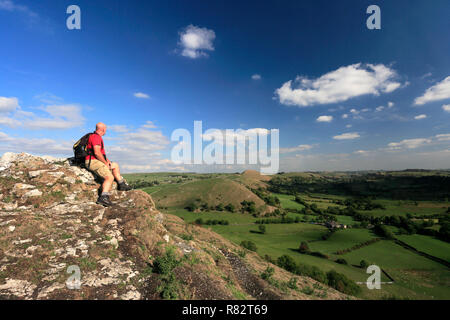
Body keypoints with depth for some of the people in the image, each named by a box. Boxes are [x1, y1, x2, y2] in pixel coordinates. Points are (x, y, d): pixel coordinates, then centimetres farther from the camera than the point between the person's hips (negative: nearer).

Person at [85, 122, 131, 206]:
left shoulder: (97, 136, 18)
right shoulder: (96, 137, -16)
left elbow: (100, 152, 26)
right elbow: (97, 153, -26)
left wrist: (106, 159, 13)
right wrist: (105, 162, -15)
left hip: (96, 161, 11)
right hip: (92, 162, -11)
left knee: (115, 166, 21)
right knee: (110, 177, -24)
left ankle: (121, 185, 23)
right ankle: (103, 197, -33)